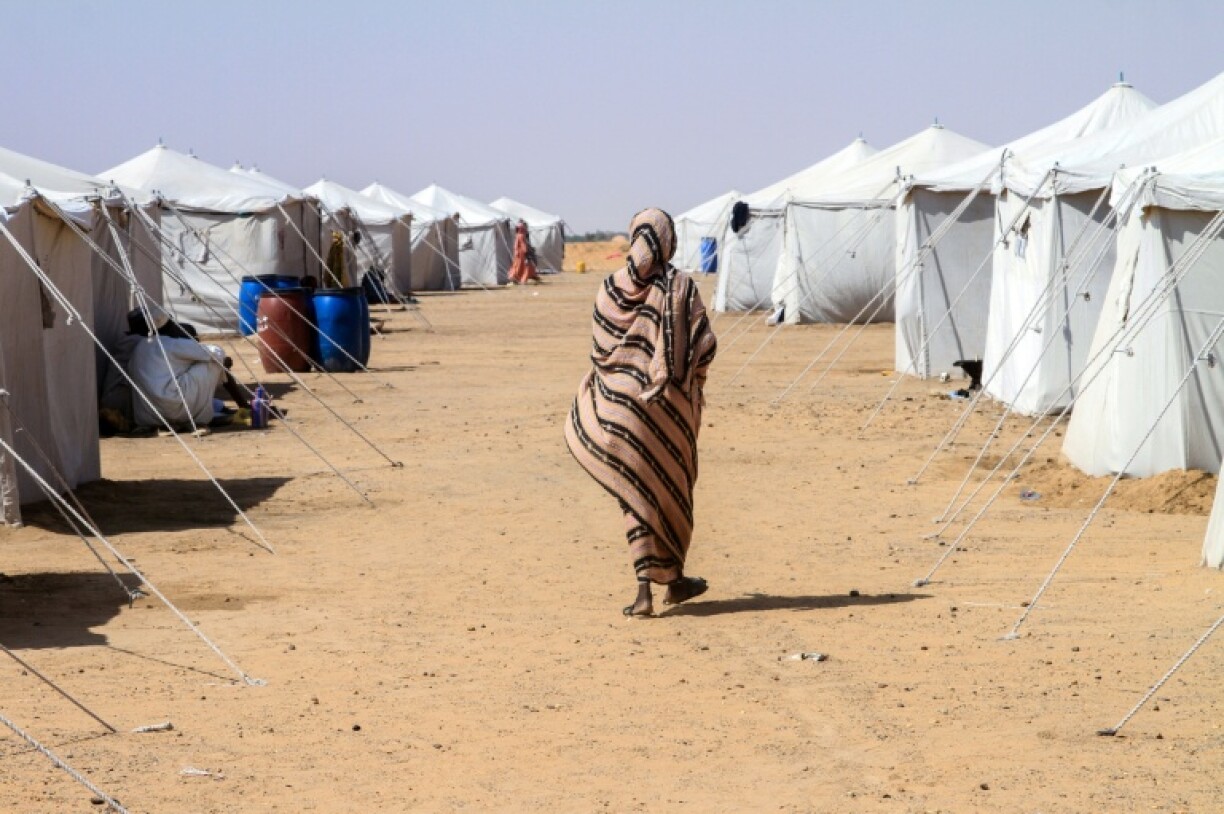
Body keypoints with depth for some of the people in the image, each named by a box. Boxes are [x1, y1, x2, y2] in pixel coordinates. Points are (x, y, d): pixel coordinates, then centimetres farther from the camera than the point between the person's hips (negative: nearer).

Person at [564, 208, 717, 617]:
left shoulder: (612, 287, -2)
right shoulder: (681, 287, -7)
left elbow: (599, 348, 1)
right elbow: (704, 345, -11)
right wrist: (692, 382, 7)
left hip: (620, 398, 1)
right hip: (670, 402, -1)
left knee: (637, 492, 5)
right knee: (672, 488, 16)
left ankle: (644, 590, -5)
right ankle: (674, 579, 26)